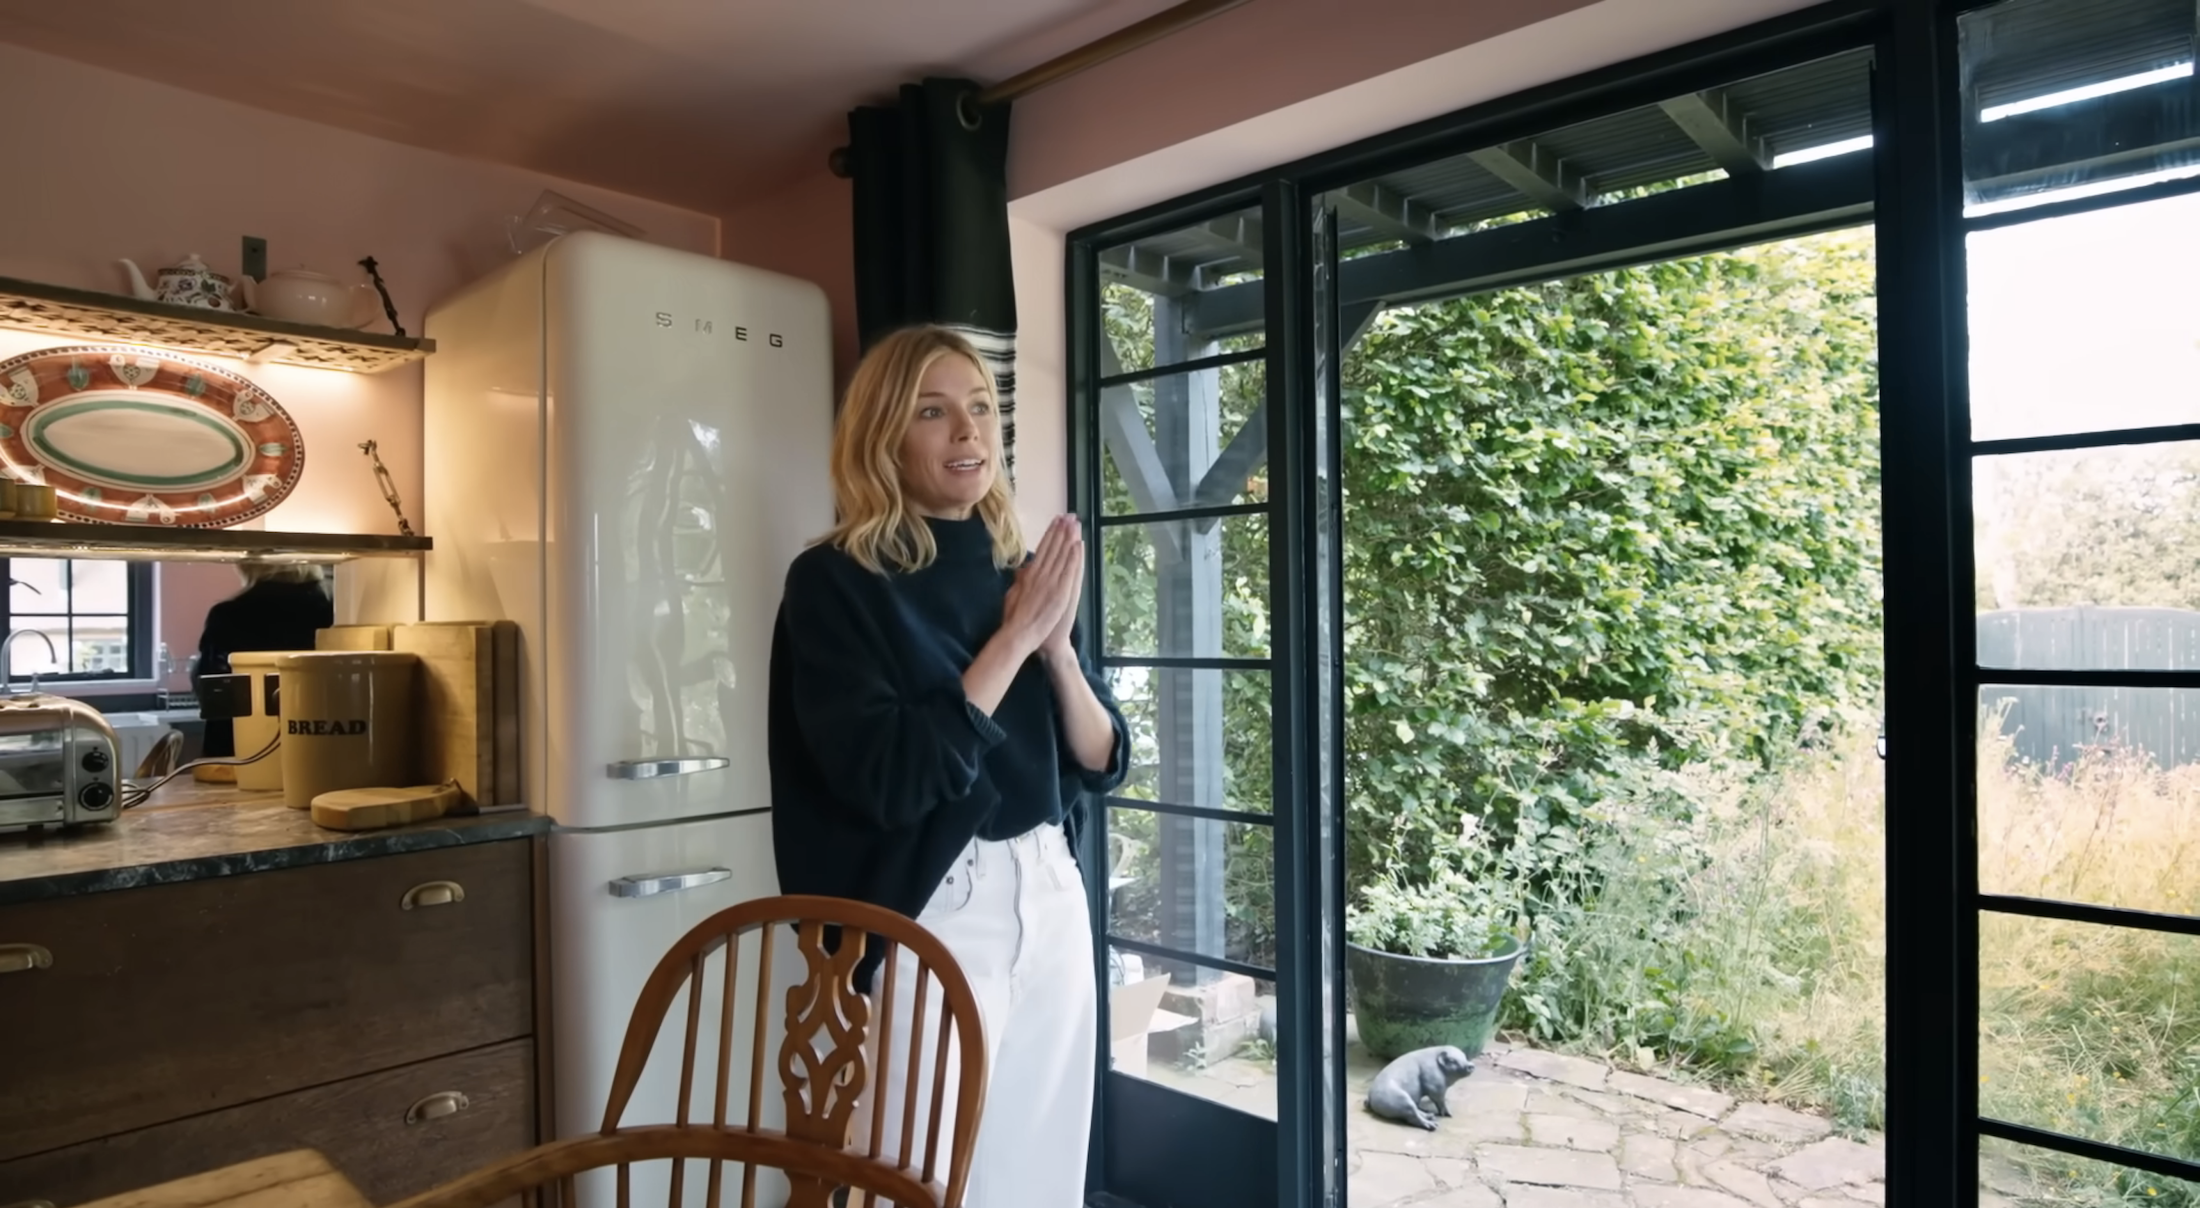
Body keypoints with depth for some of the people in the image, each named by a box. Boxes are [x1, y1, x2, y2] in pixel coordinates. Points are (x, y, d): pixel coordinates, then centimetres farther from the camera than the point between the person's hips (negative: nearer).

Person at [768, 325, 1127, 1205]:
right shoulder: (835, 580, -10)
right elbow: (887, 778, -21)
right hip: (929, 917, -5)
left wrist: (1056, 643, -12)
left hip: (1052, 900, 6)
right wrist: (1012, 639, -17)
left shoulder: (1025, 571, 6)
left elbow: (1103, 763, 5)